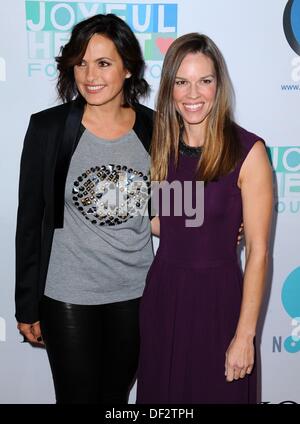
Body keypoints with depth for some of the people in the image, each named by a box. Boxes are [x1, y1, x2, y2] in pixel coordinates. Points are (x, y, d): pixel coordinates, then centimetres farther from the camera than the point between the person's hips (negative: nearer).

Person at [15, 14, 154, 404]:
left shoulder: (153, 128, -2)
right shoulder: (48, 128, -9)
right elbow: (30, 220, -5)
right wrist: (27, 306, -2)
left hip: (136, 294, 3)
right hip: (68, 298, -2)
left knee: (117, 395, 18)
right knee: (78, 397, 9)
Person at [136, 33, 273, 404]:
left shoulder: (247, 151, -14)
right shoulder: (161, 145, 2)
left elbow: (258, 250, -13)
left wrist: (245, 335, -13)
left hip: (218, 297, -4)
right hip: (162, 293, 5)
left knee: (218, 392, 13)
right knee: (161, 392, 19)